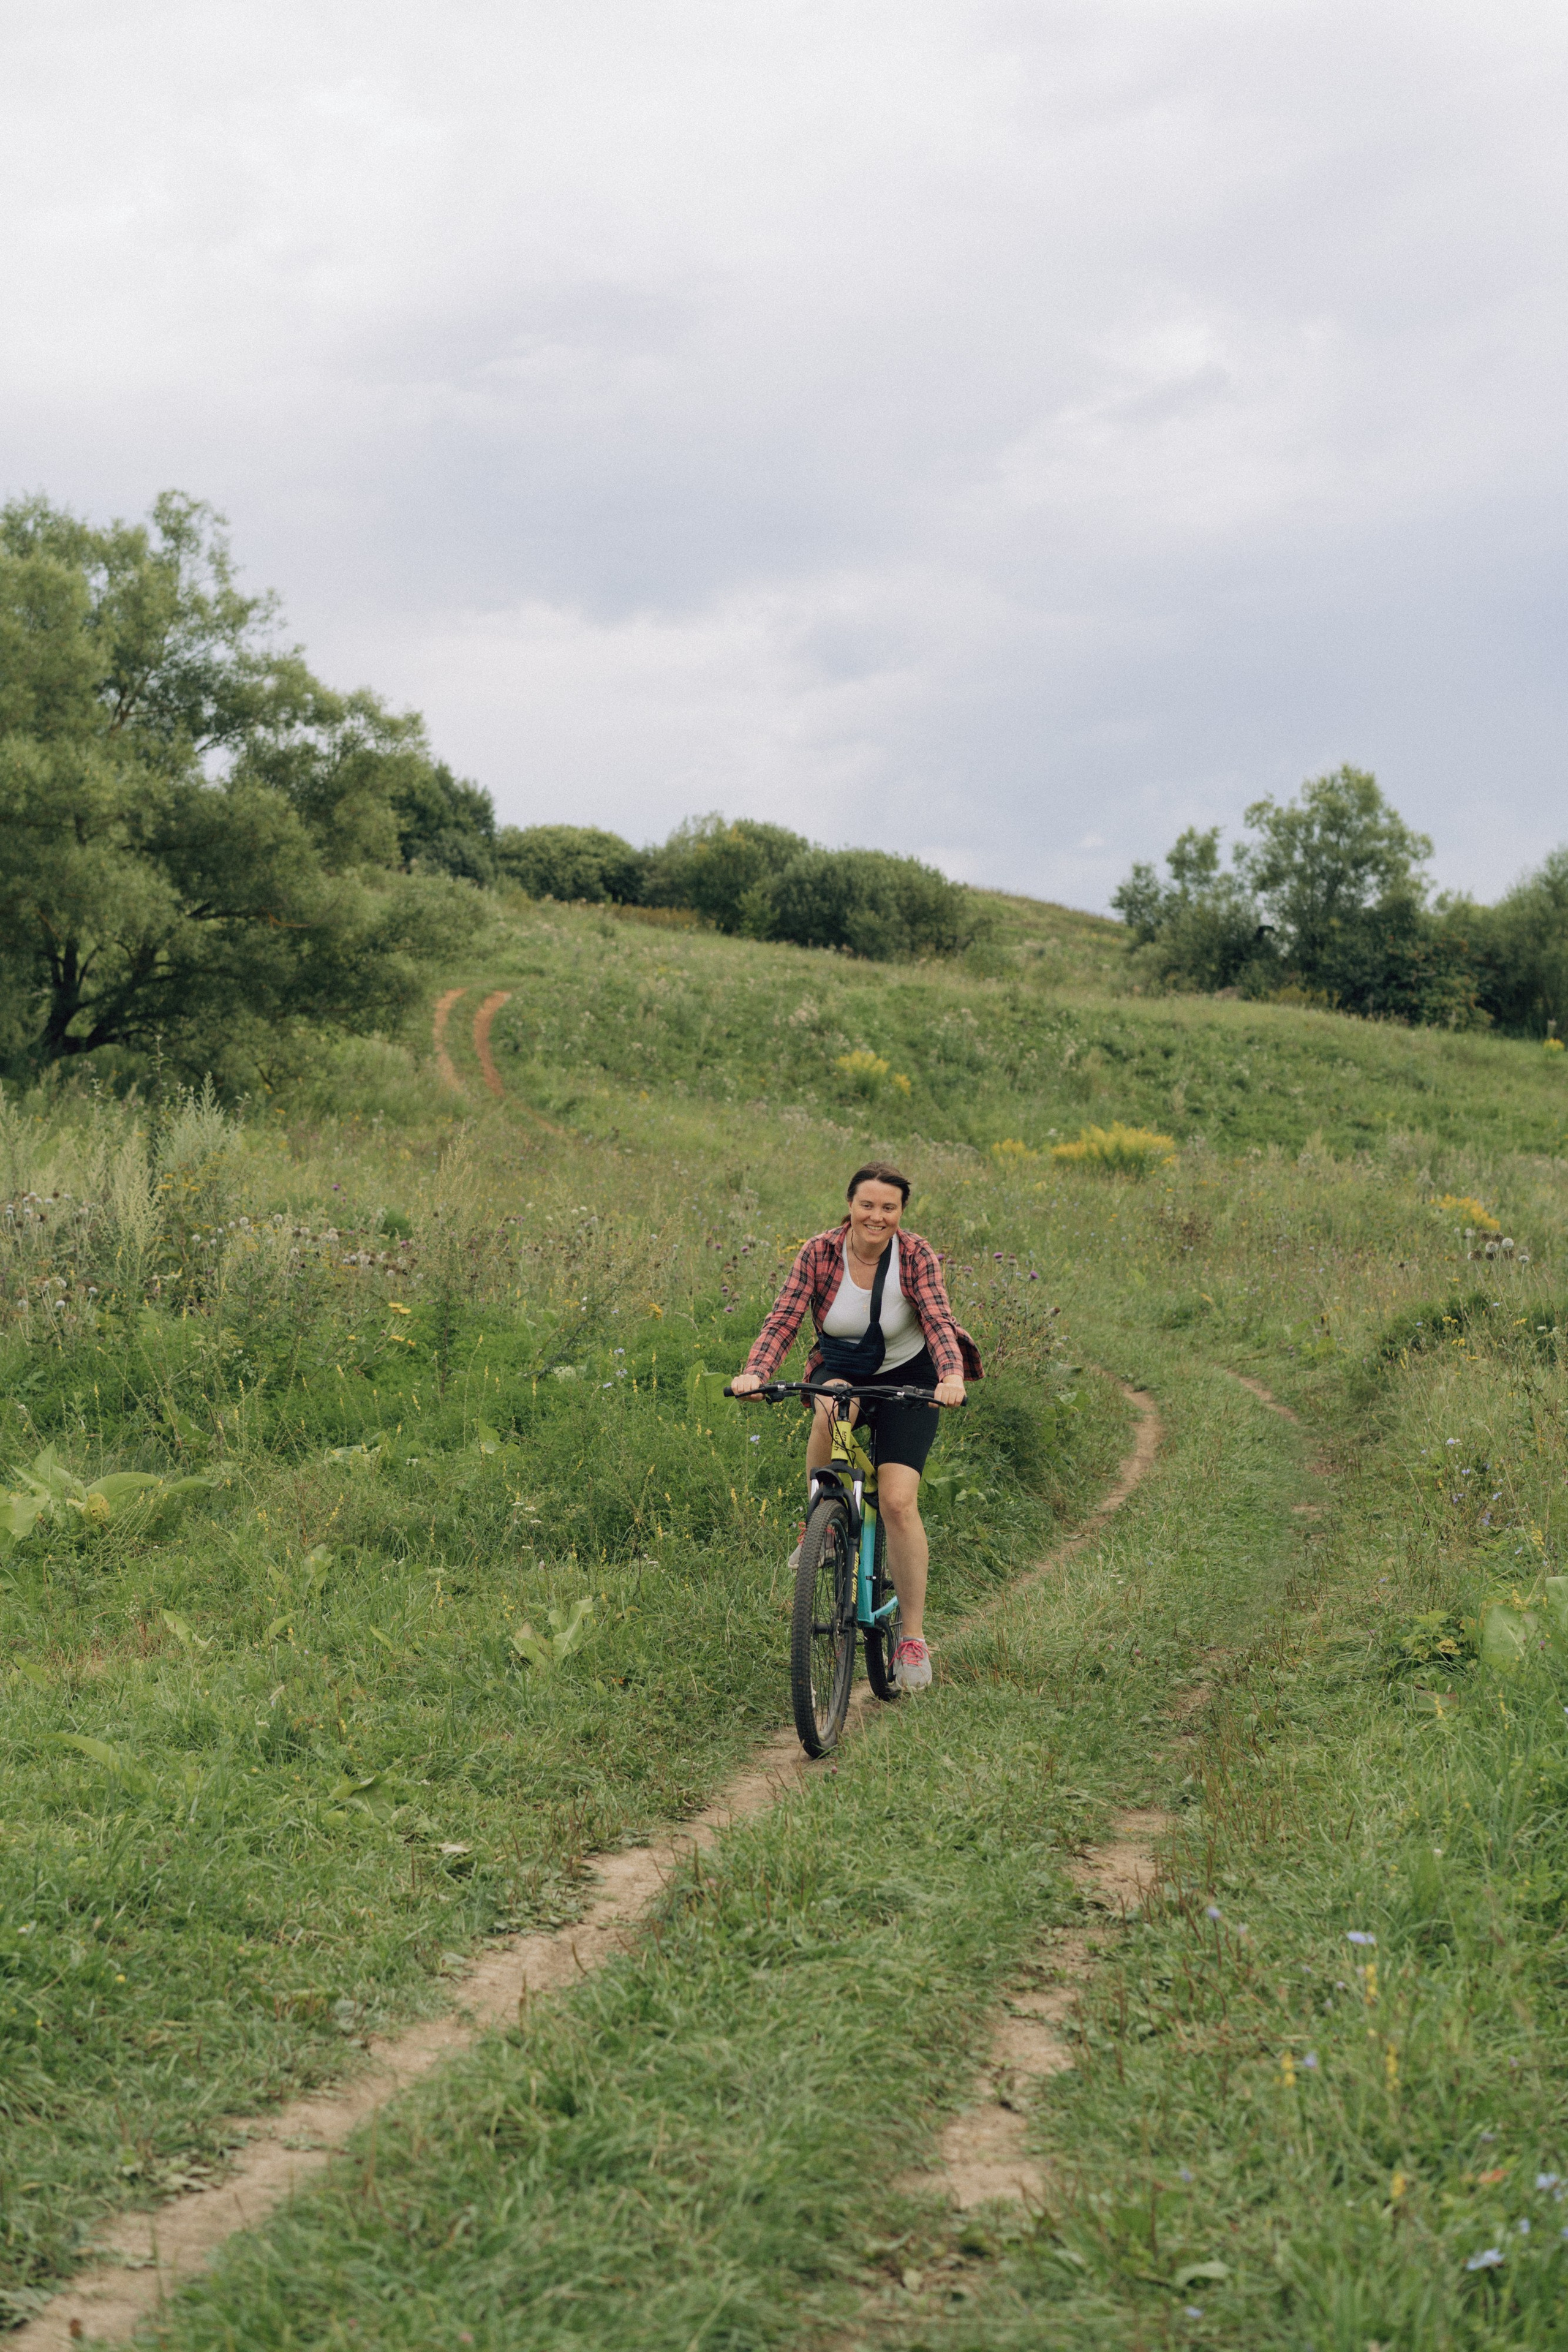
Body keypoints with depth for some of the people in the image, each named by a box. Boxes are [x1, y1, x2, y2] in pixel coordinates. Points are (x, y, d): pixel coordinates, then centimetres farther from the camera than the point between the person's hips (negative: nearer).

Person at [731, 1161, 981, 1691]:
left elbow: (938, 1320, -28)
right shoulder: (819, 1253, -14)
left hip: (906, 1378, -1)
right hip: (839, 1370, 1)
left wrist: (952, 1375, -48)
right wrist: (754, 1373, -40)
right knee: (830, 1410, -38)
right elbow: (784, 1318, -22)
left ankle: (912, 1636, -3)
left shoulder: (916, 1256, -17)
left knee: (898, 1500, -15)